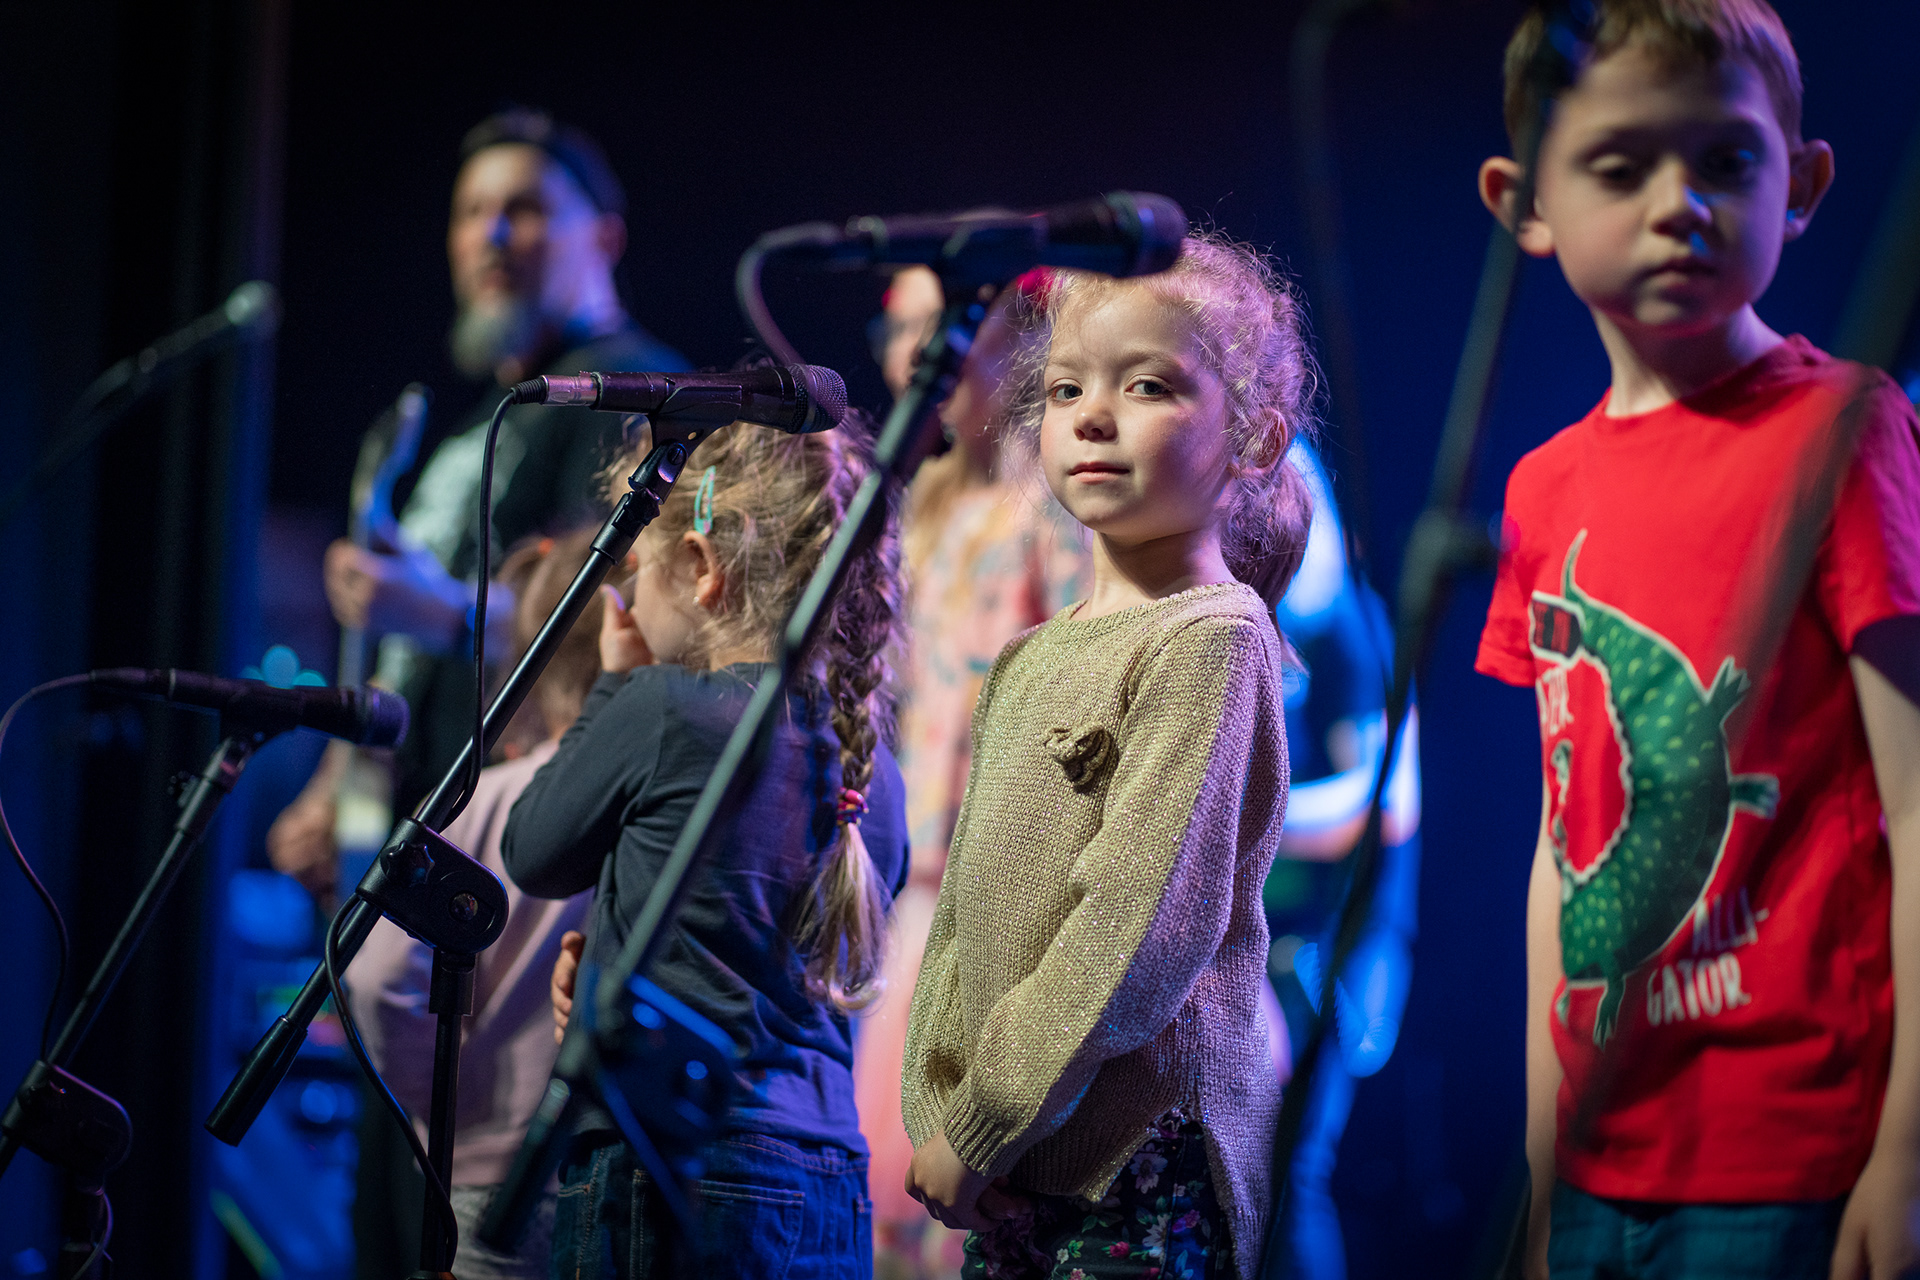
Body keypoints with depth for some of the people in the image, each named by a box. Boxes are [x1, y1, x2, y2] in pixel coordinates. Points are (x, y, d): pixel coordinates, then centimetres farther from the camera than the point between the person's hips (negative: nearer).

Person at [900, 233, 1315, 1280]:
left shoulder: (1209, 637, -10)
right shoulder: (1032, 656, 16)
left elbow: (1143, 929, -18)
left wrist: (979, 1127, -15)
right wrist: (936, 1108, 3)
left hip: (1140, 1160, -7)